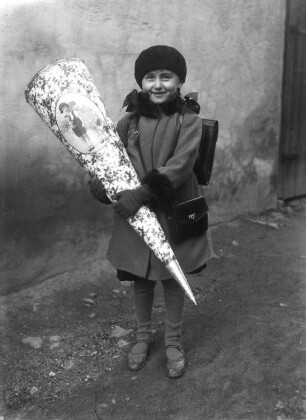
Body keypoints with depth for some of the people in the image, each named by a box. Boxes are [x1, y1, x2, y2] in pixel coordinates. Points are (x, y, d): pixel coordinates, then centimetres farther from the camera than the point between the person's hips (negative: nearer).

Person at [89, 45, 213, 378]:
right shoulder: (129, 121, 0)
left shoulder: (188, 121, -9)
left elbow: (178, 167, -21)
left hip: (173, 215, -2)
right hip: (134, 216, 3)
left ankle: (173, 341, 34)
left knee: (172, 278, 13)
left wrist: (141, 194, -31)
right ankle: (143, 335, 40)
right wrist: (101, 185, -21)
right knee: (140, 279, 16)